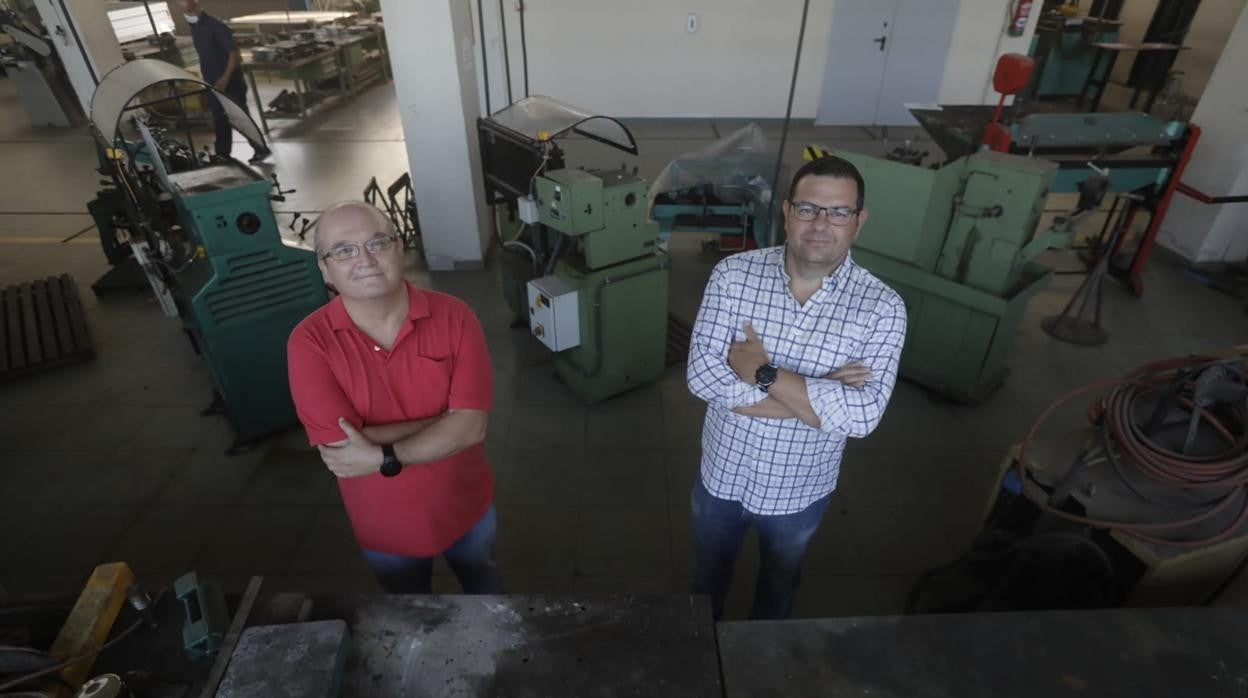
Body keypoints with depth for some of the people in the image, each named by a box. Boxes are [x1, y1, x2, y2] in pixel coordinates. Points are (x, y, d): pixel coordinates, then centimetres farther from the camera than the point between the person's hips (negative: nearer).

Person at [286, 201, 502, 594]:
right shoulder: (309, 342, -21)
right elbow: (342, 450, -28)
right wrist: (450, 420, -26)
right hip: (385, 526, 0)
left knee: (484, 586, 31)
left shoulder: (453, 316, -20)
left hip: (466, 506, 1)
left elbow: (473, 426, -24)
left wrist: (382, 458, -30)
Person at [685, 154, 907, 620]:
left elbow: (863, 416, -27)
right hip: (722, 476, 1)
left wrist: (763, 372, -30)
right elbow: (703, 376, -26)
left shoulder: (881, 307, -19)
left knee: (779, 586, 29)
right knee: (708, 579, 27)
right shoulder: (733, 274, -18)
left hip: (799, 492, 0)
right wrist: (819, 396, -28)